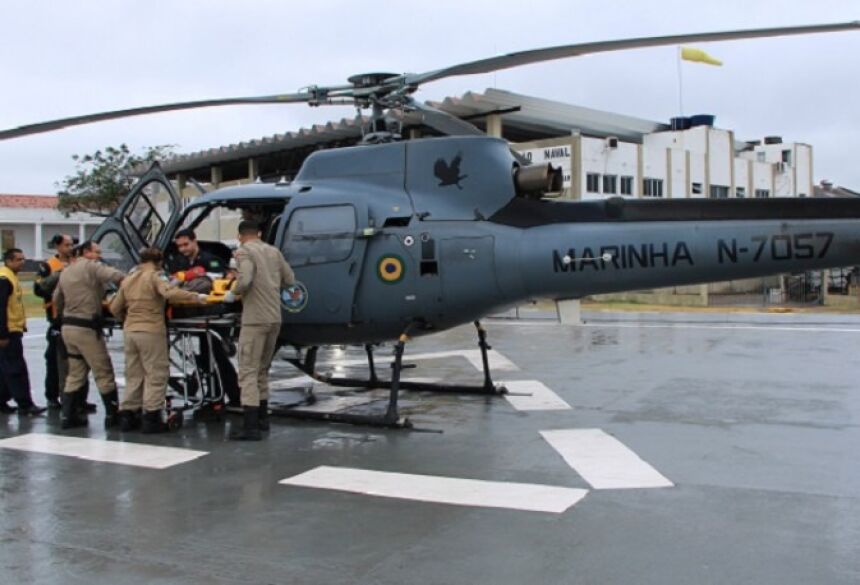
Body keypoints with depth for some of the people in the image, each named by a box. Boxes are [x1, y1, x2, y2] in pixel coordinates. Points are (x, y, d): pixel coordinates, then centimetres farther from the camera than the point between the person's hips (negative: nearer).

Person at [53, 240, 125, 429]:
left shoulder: (65, 272, 17)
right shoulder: (91, 266, -9)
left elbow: (57, 300, 22)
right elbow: (116, 276, -24)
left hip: (68, 327, 9)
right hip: (86, 327, -9)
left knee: (75, 374, 15)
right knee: (104, 372, -1)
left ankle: (69, 415, 15)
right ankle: (113, 415, 2)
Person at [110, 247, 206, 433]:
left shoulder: (127, 280, 15)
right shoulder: (155, 276, -6)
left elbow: (114, 308, 17)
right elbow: (169, 293, -25)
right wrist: (195, 297, -22)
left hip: (129, 331, 7)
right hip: (151, 331, -7)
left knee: (133, 375, 15)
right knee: (156, 374, 0)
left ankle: (127, 415, 16)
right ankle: (151, 418, -1)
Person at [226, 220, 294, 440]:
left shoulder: (244, 251, -7)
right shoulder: (274, 251, 11)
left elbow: (245, 280, -22)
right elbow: (289, 279, 14)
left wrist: (232, 294, -5)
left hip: (255, 320, -7)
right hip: (275, 319, 7)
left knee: (248, 372, -5)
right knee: (262, 370, 20)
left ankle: (250, 427, -9)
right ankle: (262, 418, 28)